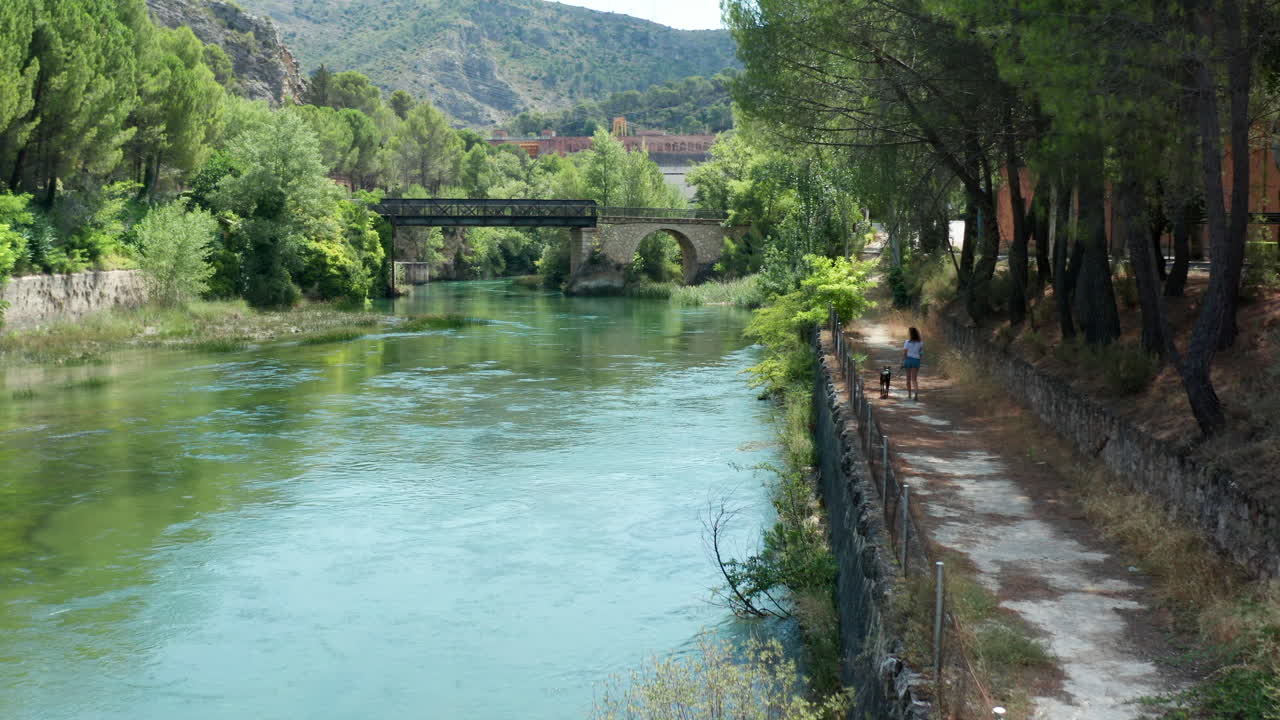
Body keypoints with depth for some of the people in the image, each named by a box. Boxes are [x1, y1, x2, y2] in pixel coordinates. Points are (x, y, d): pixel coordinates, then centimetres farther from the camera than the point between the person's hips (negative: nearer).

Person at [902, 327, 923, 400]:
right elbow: (922, 354, 6)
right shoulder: (920, 343, 2)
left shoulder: (907, 342, -6)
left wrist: (903, 362, -4)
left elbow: (904, 353, -9)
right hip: (916, 360, 1)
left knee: (908, 378, 13)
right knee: (914, 379, 1)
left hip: (908, 359, -1)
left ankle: (909, 395, 19)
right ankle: (917, 392, -25)